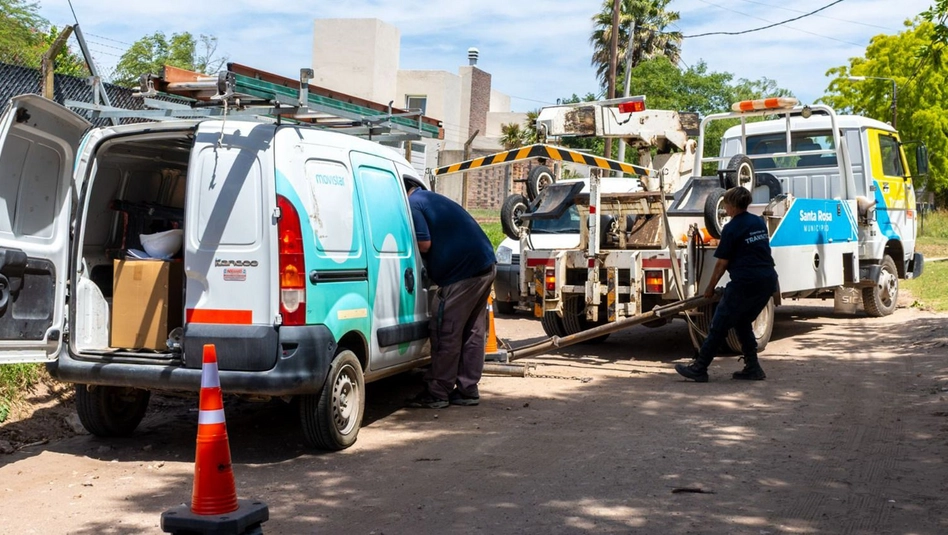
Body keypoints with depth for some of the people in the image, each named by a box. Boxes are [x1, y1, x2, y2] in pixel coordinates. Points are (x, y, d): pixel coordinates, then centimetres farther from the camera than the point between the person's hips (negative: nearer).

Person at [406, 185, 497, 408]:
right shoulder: (431, 199, 22)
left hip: (463, 273, -10)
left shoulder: (412, 204, -6)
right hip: (486, 266, 10)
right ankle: (467, 390, 17)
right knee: (473, 331, 12)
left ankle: (437, 393, 4)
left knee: (445, 334, -2)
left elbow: (424, 244, -16)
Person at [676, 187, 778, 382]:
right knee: (743, 322, 22)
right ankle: (753, 368, 18)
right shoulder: (759, 223, 14)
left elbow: (722, 263, -4)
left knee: (719, 326, -2)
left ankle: (699, 369, 0)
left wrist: (710, 288, 6)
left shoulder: (731, 229, -7)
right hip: (768, 281, 8)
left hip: (745, 283, -8)